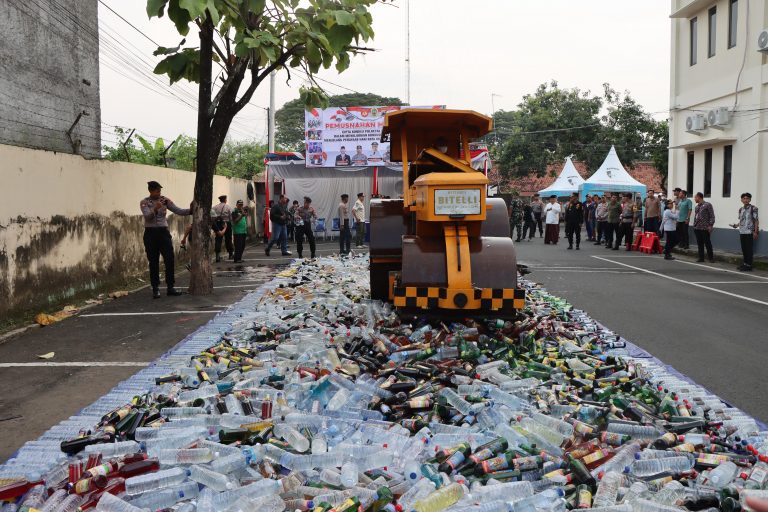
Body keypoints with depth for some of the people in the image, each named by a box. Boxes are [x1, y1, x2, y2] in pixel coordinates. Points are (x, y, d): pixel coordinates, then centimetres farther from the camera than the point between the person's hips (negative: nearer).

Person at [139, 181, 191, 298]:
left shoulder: (165, 200, 4)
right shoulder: (144, 202, -2)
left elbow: (178, 211, -5)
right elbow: (147, 217, -17)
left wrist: (190, 210, -21)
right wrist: (155, 209, -35)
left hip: (163, 232, 2)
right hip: (150, 233, -2)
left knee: (170, 259, -5)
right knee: (153, 262, 2)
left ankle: (170, 287, 3)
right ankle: (155, 289, 10)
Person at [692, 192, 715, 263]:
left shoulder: (707, 205, -4)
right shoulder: (696, 207, 16)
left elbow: (712, 216, -8)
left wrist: (710, 225, -15)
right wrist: (694, 225, 13)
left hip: (705, 228, -7)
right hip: (697, 228, 7)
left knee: (707, 243, -1)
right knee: (699, 244, 8)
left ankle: (711, 258, 7)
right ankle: (701, 258, 13)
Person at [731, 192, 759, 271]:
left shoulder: (753, 208, -7)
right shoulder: (741, 209, 11)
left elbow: (756, 221, -7)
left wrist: (755, 232, -12)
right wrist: (736, 225, 1)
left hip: (749, 232, -6)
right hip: (742, 232, 6)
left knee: (749, 249, -4)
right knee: (744, 249, 11)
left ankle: (749, 266, -1)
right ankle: (745, 263, 20)